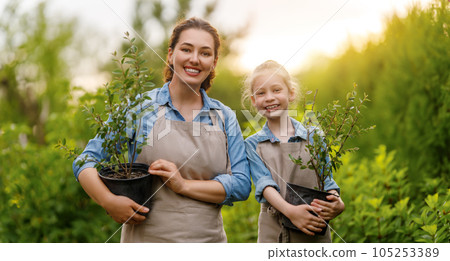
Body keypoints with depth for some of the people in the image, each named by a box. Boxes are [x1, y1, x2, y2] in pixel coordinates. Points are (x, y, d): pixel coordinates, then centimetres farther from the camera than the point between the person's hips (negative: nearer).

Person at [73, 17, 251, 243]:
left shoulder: (225, 117, 3)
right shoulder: (139, 107, -4)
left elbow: (242, 184, -4)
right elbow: (86, 162, -4)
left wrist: (184, 185, -16)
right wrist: (109, 201, -22)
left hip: (209, 238, 2)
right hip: (146, 238, -2)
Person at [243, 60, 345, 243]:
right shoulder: (253, 145, 4)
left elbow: (326, 180, 1)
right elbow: (264, 183, -9)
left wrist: (336, 203, -20)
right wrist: (290, 210, -25)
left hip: (314, 230, 1)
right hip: (273, 230, 0)